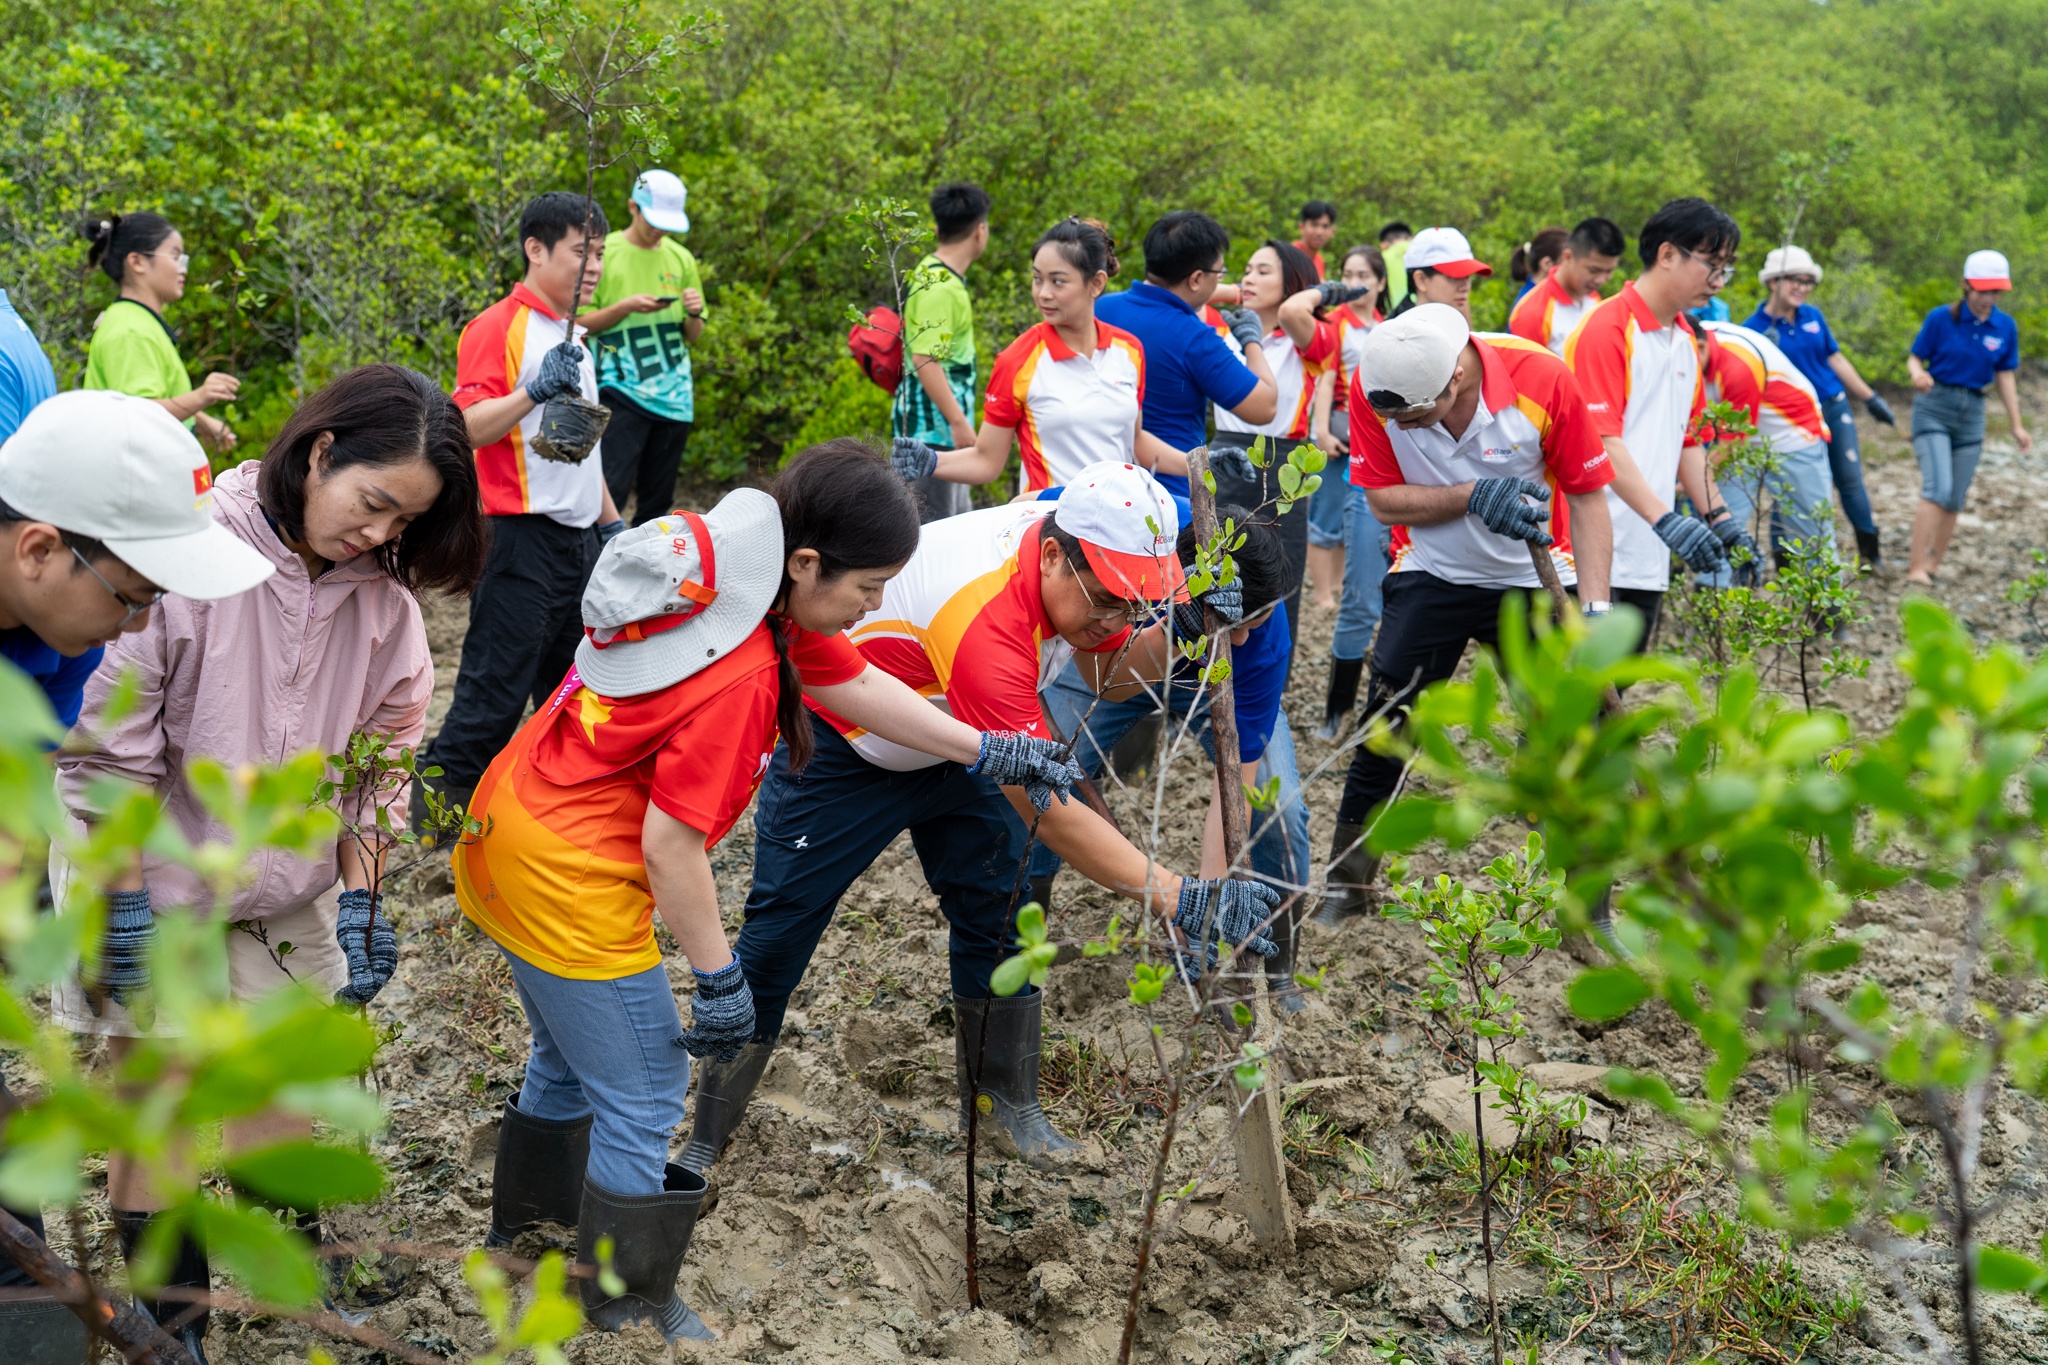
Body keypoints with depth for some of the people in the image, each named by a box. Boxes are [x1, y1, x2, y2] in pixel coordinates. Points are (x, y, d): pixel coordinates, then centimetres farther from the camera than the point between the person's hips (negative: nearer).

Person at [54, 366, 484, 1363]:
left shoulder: (382, 590, -8)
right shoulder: (186, 546, -24)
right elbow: (109, 744, -18)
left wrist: (361, 894, 0)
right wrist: (126, 901, -15)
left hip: (286, 896, 4)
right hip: (153, 882, -4)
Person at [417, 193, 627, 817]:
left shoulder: (573, 337, 18)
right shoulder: (498, 328, -9)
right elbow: (468, 428, -21)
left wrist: (612, 521, 25)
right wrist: (534, 392, -33)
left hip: (579, 539, 8)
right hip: (522, 538, -8)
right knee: (496, 691, -6)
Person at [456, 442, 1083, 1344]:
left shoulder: (754, 583, -3)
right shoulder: (739, 676, -30)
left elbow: (855, 683, 9)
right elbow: (670, 844, -25)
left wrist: (989, 752, 9)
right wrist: (719, 977, -15)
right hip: (570, 885, -10)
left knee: (570, 1057, 30)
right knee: (642, 1101, 5)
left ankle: (527, 1227, 51)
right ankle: (624, 1313, 22)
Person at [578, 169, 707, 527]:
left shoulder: (681, 259, 13)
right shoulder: (605, 252, 1)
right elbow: (580, 323, -1)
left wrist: (694, 313, -5)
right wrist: (627, 306, -15)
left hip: (674, 393, 5)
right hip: (621, 390, -4)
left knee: (658, 498, 7)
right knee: (612, 488, -15)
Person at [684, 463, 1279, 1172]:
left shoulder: (1077, 551, -20)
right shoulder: (985, 618, -43)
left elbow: (1110, 679, -1)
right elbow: (1047, 810, -43)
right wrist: (1180, 900, -49)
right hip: (841, 749, -7)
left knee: (1000, 914, 1)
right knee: (777, 937, -4)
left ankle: (1003, 1106, 16)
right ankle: (706, 1137, 10)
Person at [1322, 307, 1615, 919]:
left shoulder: (1542, 379, -24)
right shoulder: (1374, 385, -20)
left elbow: (1588, 497, -14)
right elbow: (1384, 500, -12)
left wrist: (1594, 611, -20)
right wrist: (1474, 496, -28)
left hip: (1537, 577, -1)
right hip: (1431, 575, 1)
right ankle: (1346, 885, 15)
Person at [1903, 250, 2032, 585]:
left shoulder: (2005, 326, 1)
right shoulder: (1941, 318, -9)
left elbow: (2006, 376, 7)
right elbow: (1914, 358, -2)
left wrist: (2017, 426, 7)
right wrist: (1918, 374, -26)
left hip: (1972, 413, 4)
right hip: (1934, 407, -4)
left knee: (1955, 499, 5)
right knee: (1938, 487, -19)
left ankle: (1932, 566, 15)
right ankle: (1916, 568, -19)